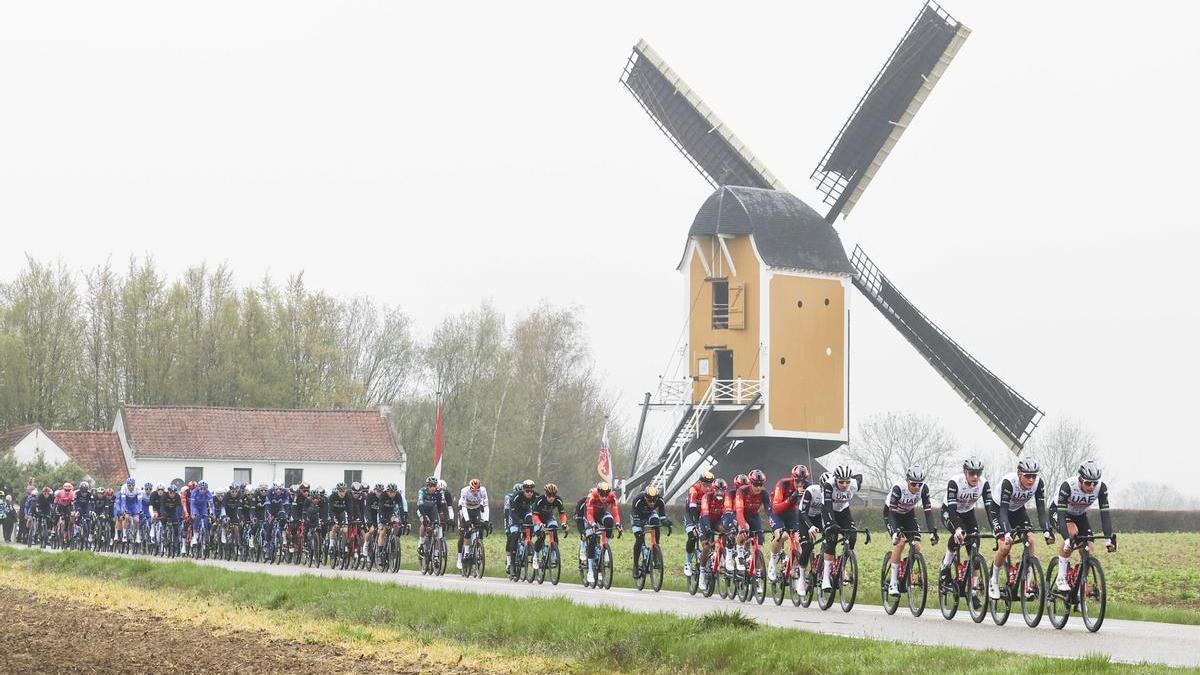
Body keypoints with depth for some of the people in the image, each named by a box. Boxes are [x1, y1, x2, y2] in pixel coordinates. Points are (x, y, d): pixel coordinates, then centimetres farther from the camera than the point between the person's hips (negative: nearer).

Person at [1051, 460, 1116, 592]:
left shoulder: (1101, 488, -27)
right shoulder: (1068, 486, -37)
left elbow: (1105, 513, -27)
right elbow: (1061, 514, -41)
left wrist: (1109, 538, -37)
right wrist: (1067, 539, -51)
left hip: (1079, 515, 4)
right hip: (1058, 512, -4)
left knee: (1088, 552, -11)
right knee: (1072, 532, -34)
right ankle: (1061, 578, -24)